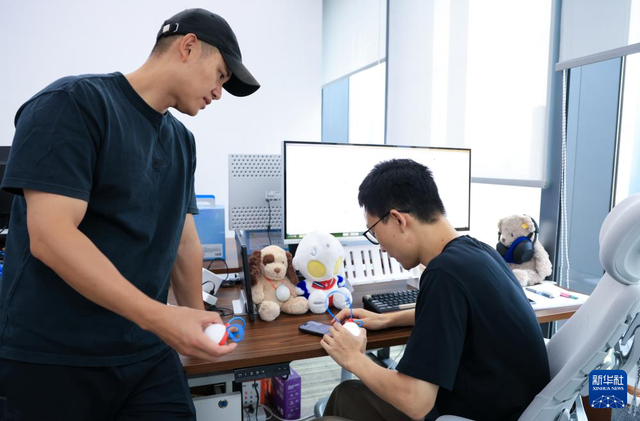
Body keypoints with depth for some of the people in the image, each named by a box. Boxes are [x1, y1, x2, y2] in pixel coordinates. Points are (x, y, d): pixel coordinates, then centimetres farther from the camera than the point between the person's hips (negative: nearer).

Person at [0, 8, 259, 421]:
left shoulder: (182, 140, 9)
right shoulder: (74, 102, -12)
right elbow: (50, 236, -21)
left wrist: (194, 321, 13)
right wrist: (161, 317, -25)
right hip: (54, 359, -5)